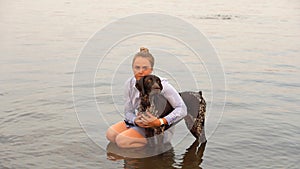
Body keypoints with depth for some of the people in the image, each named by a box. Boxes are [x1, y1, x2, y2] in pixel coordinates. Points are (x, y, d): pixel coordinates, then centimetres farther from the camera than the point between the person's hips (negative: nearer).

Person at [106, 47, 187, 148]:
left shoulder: (161, 85, -23)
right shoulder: (130, 84, -6)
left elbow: (182, 110, -24)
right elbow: (128, 111, 1)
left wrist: (159, 122, -34)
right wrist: (136, 121, -23)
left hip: (161, 129, -7)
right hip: (139, 123, 7)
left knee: (121, 140, -22)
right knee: (110, 133, -9)